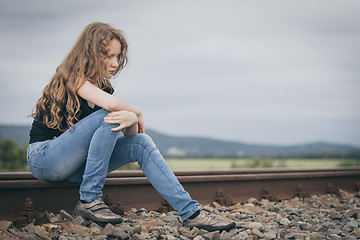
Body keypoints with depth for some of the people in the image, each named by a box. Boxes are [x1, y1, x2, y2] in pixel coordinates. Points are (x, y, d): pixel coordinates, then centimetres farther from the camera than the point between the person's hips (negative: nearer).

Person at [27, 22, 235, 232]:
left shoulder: (103, 86, 9)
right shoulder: (71, 77, -15)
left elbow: (133, 133, -1)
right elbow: (111, 103, -33)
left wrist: (131, 120, -25)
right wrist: (137, 113, -12)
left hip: (75, 165, 7)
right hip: (44, 158, -7)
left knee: (141, 143, -10)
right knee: (107, 118, -26)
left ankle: (191, 212, -15)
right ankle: (89, 201, -23)